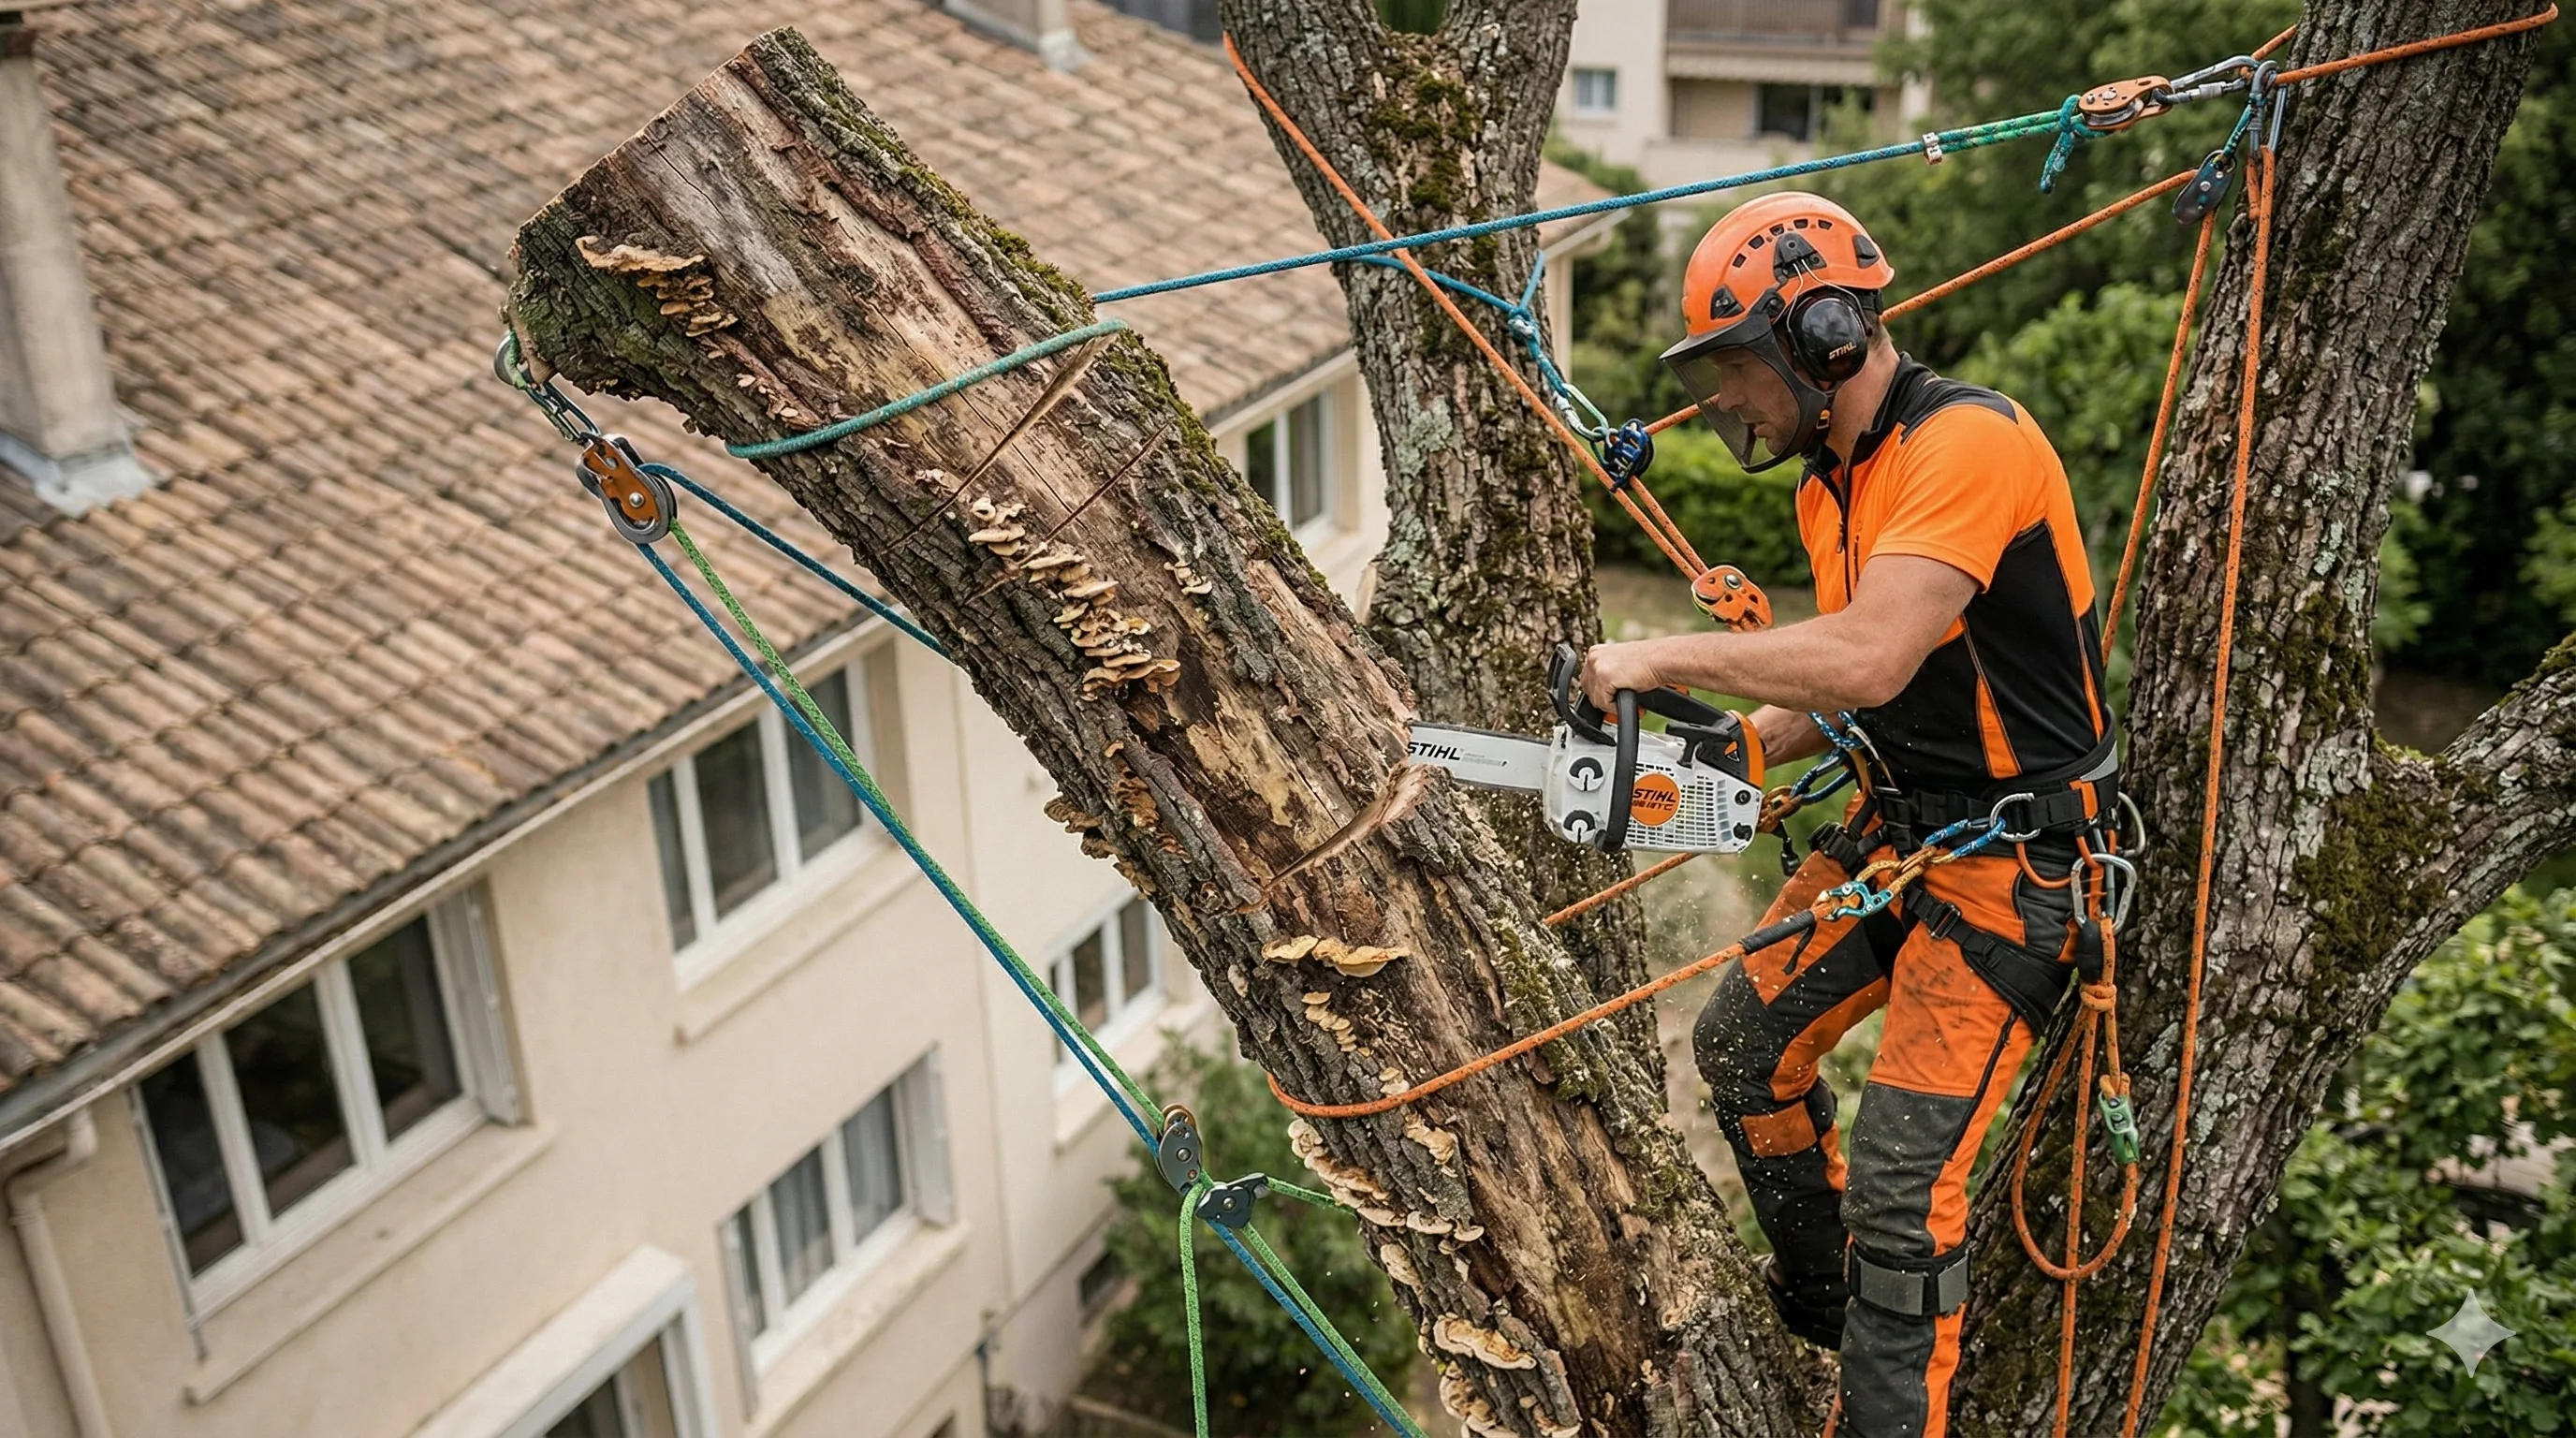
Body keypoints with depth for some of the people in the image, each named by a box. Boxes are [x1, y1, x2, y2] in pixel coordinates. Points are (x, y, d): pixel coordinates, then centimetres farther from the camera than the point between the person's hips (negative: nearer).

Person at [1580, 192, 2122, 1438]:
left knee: (1902, 1175, -11)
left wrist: (1665, 658, -25)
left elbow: (1871, 658, -35)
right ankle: (1819, 1301, 39)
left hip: (2014, 859, -10)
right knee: (1743, 1046, 17)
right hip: (1892, 822, 10)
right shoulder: (1829, 483, 7)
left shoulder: (1968, 443, -23)